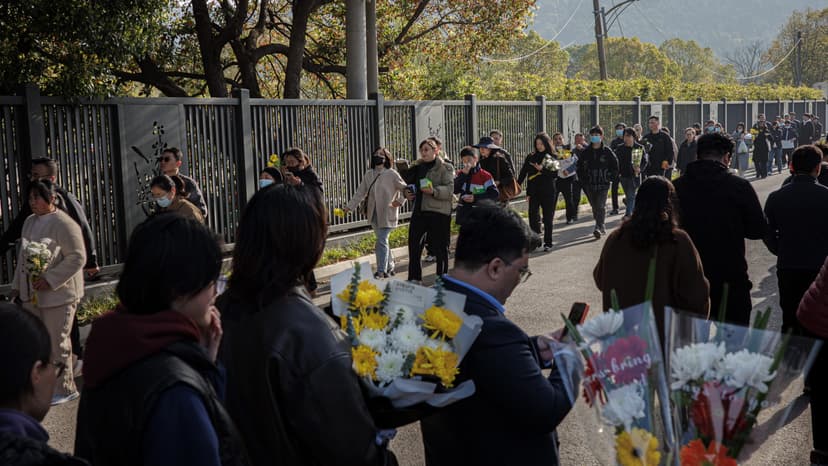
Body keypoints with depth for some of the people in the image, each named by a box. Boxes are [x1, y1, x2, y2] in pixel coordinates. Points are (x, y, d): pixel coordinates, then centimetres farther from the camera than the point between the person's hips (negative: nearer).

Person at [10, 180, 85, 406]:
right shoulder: (29, 222, 12)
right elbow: (23, 256, 20)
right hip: (31, 294, 8)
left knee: (57, 343, 0)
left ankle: (65, 389, 13)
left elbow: (77, 257, -18)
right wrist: (17, 285, 18)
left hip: (58, 294, -8)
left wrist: (50, 280, -21)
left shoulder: (64, 224, -14)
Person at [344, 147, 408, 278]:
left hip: (387, 214, -5)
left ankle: (381, 271, -7)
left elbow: (405, 189, 0)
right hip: (374, 214, 5)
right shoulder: (368, 175, 10)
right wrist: (349, 207, -1)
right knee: (383, 241, 13)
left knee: (381, 242, -11)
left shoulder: (391, 174, -5)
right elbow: (360, 193, 8)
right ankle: (389, 268, 26)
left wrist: (400, 201, -14)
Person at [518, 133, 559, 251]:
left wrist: (542, 169, -17)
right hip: (534, 191, 2)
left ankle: (548, 243, 14)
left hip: (548, 192, -2)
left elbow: (555, 174, -6)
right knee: (533, 216, -8)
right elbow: (523, 173, 5)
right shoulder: (531, 157, 8)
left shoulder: (553, 157, 2)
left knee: (548, 218, 4)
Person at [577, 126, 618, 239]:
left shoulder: (607, 151, -2)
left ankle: (598, 227, -18)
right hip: (590, 184, 4)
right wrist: (583, 180, 6)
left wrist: (610, 178, -2)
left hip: (603, 184, -4)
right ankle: (602, 226, 23)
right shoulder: (586, 152, 6)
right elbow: (580, 166, 13)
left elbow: (615, 166, 4)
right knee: (594, 207, 9)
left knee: (601, 206, -13)